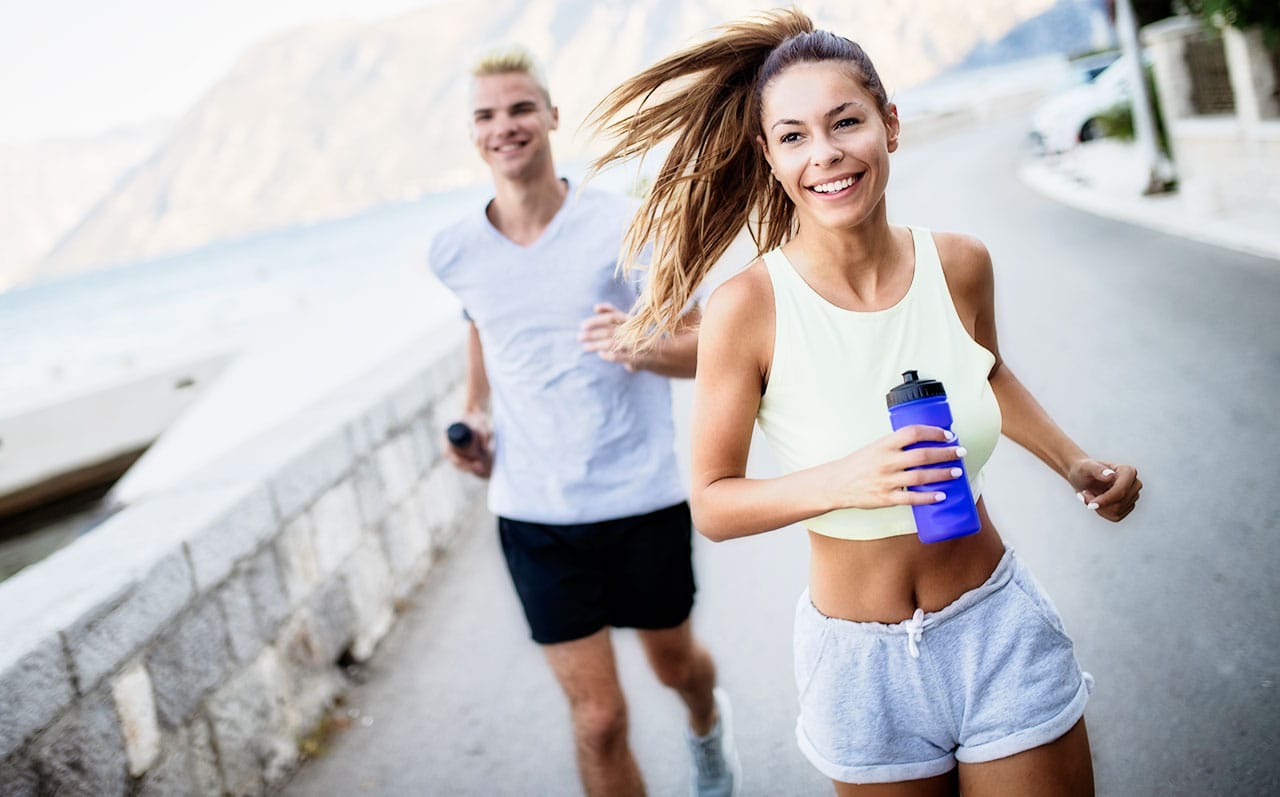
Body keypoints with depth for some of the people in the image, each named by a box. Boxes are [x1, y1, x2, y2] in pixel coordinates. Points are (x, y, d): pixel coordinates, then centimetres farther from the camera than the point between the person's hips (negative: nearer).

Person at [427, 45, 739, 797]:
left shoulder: (626, 225, -12)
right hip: (534, 514, 1)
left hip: (644, 498, -1)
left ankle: (709, 721, 62)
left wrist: (643, 348, -28)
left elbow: (698, 345, -7)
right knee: (597, 720, 0)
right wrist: (475, 412, 6)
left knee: (674, 662, 24)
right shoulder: (455, 252, -2)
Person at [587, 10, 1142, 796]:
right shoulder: (749, 306, -19)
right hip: (863, 660, -2)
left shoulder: (959, 265, -8)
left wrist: (1076, 463, 4)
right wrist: (842, 481, -28)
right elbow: (712, 503, -13)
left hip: (1001, 628, 3)